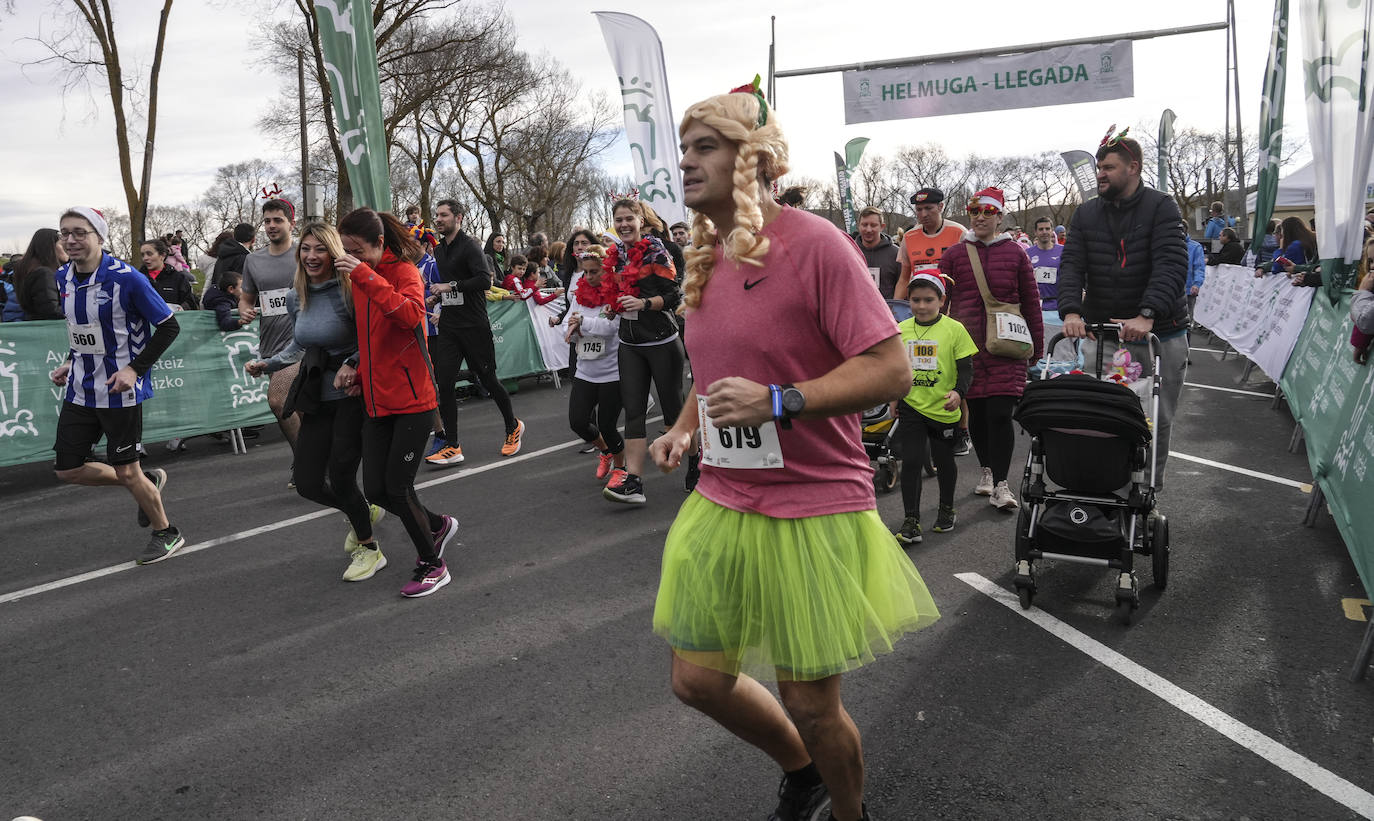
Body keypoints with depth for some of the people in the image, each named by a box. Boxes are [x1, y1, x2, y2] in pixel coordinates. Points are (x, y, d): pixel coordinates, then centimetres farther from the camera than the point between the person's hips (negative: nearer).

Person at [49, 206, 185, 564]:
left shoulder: (126, 278, -17)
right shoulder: (63, 277, 4)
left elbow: (169, 327, -13)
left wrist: (135, 368, -17)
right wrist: (71, 363, 8)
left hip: (120, 391, -7)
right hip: (80, 390, 7)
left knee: (126, 471, 1)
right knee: (68, 470, 9)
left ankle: (166, 533, 24)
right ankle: (149, 481, 30)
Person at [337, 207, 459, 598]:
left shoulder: (403, 271, -10)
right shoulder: (359, 278, 11)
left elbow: (410, 315, -32)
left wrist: (365, 276, -35)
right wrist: (360, 372, 8)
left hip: (413, 401, -7)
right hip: (377, 401, 7)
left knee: (397, 487, -5)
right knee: (376, 490, 6)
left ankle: (432, 565, 15)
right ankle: (438, 525, 33)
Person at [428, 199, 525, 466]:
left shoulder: (469, 246, -9)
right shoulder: (438, 250, 14)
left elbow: (484, 280, -22)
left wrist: (452, 287, -19)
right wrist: (437, 296, 12)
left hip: (474, 325, -6)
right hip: (448, 326, 6)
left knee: (487, 379, 4)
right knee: (445, 382, -4)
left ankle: (513, 426, 28)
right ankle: (452, 447, -1)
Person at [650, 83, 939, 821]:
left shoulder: (813, 242, -15)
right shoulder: (706, 259, 8)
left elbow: (890, 370, -19)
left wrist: (778, 402, -28)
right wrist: (686, 427, 4)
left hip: (812, 513, -7)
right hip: (722, 505, 8)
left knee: (810, 705, 5)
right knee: (697, 679, 14)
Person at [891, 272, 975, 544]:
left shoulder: (954, 329, -7)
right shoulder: (901, 330, 1)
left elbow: (966, 369, -5)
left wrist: (958, 392, -21)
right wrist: (894, 398, 13)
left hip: (944, 409, -1)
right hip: (911, 407, 2)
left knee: (944, 461, 13)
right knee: (911, 462, -4)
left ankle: (946, 510, 35)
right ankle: (911, 522, 1)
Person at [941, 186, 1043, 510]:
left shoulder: (1015, 253, 6)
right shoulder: (954, 255, 6)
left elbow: (1031, 301, 9)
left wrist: (1037, 347, 9)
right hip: (967, 346, 2)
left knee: (1000, 413, -9)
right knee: (977, 412, 9)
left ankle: (1000, 485, -4)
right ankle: (987, 470, 28)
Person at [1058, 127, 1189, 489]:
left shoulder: (1161, 208, -4)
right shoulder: (1086, 214, 8)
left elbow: (1171, 266, -16)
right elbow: (1071, 265, -1)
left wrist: (1147, 316, -30)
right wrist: (1071, 311, -19)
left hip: (1160, 334, -2)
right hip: (1102, 334, 2)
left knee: (1158, 420, 7)